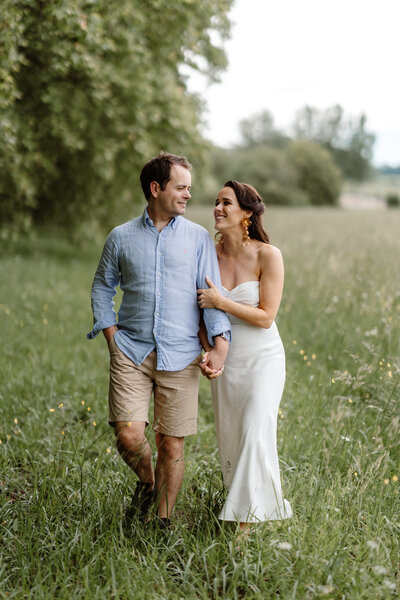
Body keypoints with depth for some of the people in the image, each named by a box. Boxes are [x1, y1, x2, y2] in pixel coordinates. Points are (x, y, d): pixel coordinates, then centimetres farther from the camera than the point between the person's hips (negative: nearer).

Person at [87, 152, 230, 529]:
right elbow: (102, 288, 16)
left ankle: (164, 519, 20)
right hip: (131, 352, 0)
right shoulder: (121, 237, 8)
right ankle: (146, 482, 22)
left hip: (180, 356, 0)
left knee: (172, 443, 1)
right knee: (129, 435, -11)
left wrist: (219, 346, -9)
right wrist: (112, 337, 3)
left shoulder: (198, 238, 6)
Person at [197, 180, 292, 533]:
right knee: (229, 440, 10)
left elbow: (266, 317, -14)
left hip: (262, 358, -5)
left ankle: (246, 521, -7)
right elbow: (202, 310, 9)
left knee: (256, 433, -16)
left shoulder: (268, 255, -14)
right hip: (226, 359, 5)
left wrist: (221, 302, -22)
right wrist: (209, 352, -5)